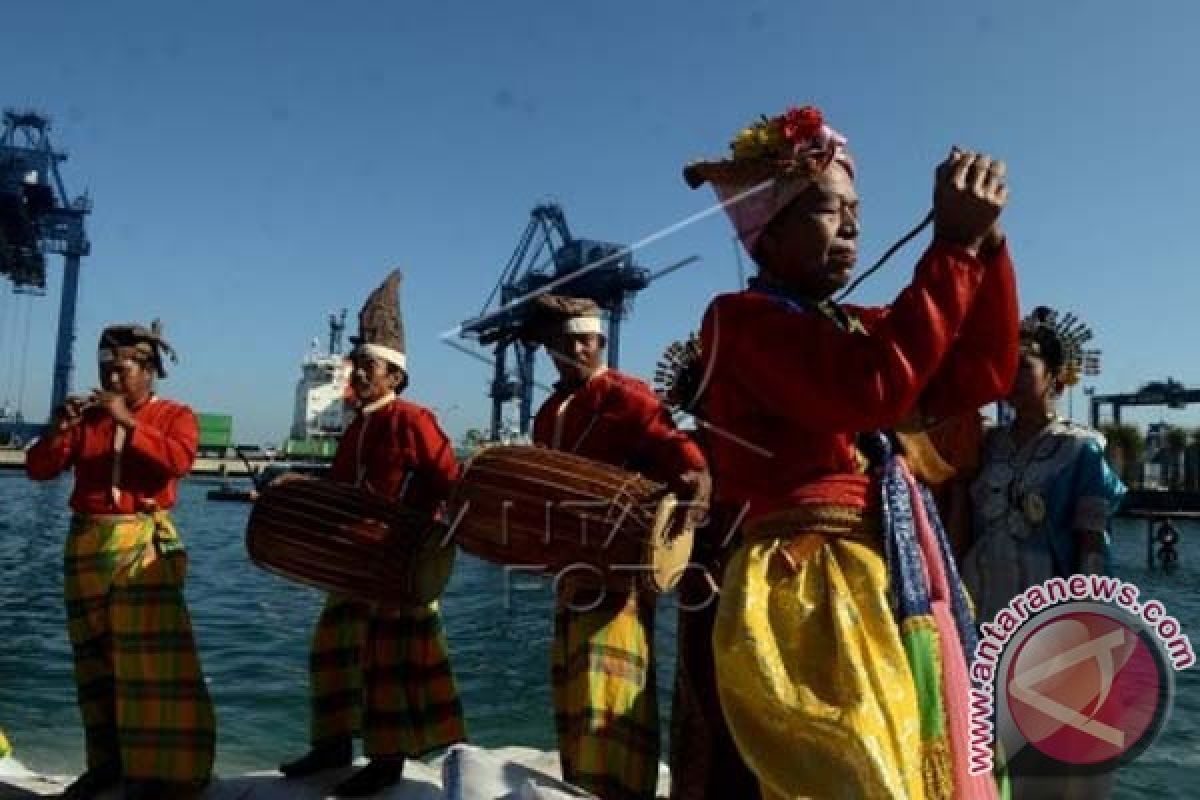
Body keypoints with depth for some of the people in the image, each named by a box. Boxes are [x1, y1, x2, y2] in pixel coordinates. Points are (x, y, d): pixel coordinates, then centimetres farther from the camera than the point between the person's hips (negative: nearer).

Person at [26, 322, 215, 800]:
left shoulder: (175, 416, 3)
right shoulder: (86, 416, 12)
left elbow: (178, 461, -17)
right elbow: (38, 469, 7)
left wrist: (128, 423, -18)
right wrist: (59, 430, -9)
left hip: (144, 543, -5)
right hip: (87, 544, 5)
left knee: (151, 655, -9)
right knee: (94, 657, 10)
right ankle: (109, 760, 21)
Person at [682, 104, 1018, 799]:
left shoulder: (855, 326, 15)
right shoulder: (742, 319, -8)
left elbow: (981, 380, 12)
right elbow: (873, 390, -24)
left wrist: (986, 242, 3)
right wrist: (953, 246, -16)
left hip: (899, 586, 8)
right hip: (814, 590, -8)